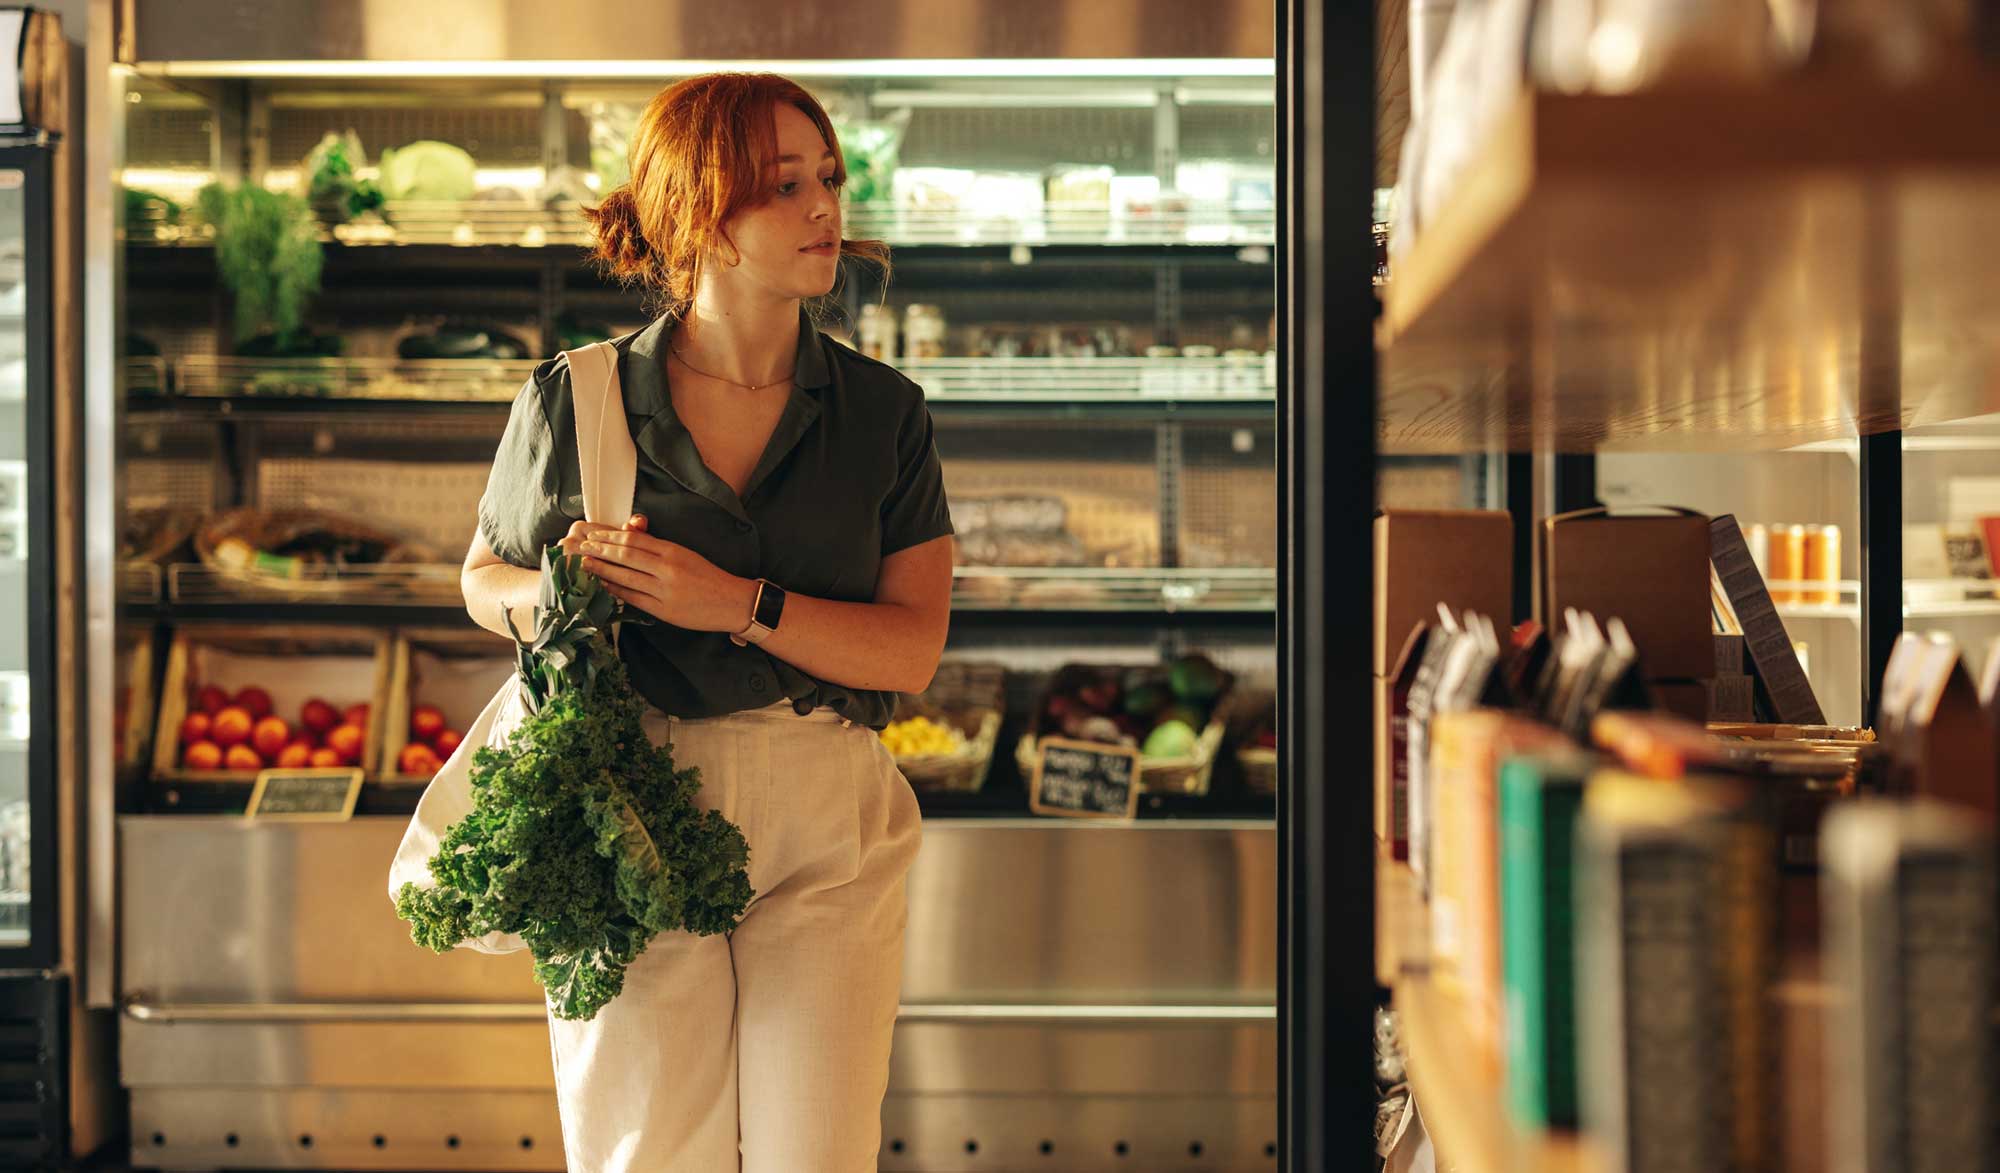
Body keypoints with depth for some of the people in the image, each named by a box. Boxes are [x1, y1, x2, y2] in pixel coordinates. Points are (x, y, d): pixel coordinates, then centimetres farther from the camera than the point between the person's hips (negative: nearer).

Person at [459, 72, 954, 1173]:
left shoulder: (883, 412, 5)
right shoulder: (573, 400, 1)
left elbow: (912, 648, -2)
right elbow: (484, 579, 15)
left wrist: (737, 603, -15)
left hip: (829, 830, 1)